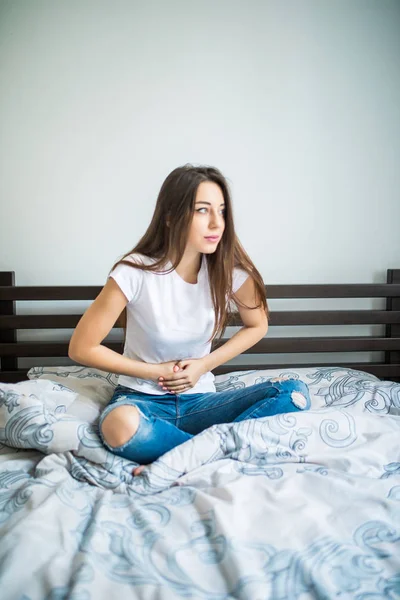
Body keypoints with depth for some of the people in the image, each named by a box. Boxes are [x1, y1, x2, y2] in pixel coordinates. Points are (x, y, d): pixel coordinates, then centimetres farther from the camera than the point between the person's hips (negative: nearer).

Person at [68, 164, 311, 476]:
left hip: (198, 399, 3)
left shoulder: (230, 270, -10)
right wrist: (155, 372, -10)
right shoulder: (136, 272, -18)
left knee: (295, 393, -21)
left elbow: (257, 326, 9)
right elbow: (81, 348, -10)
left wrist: (205, 365, -5)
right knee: (121, 426, -39)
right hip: (143, 398, -3)